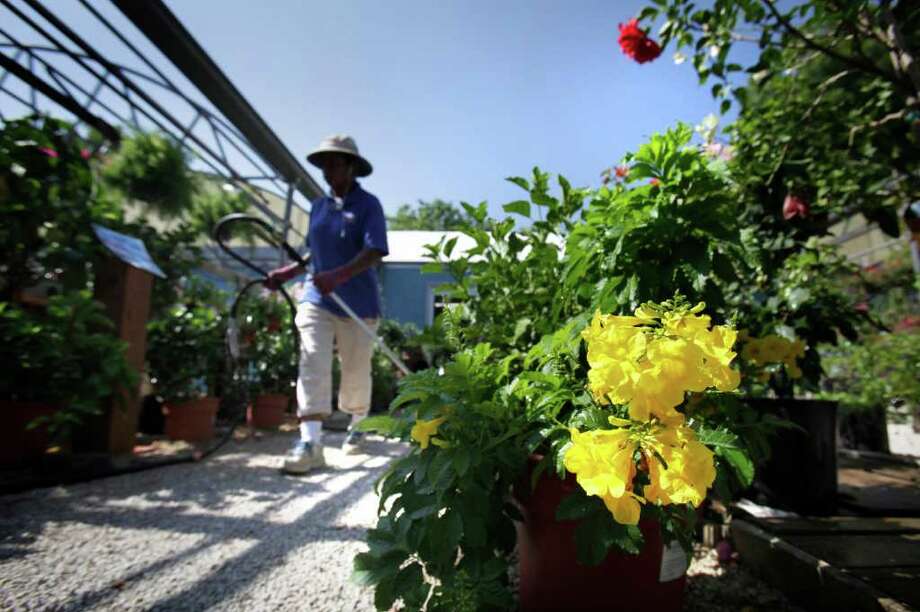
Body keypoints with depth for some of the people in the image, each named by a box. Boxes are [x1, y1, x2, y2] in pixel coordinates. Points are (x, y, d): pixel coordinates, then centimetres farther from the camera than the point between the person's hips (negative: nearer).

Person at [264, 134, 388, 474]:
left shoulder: (368, 204, -6)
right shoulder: (318, 206, 12)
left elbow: (375, 252, -19)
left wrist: (339, 275, -33)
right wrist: (286, 273, 8)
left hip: (357, 305, -4)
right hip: (317, 300, 4)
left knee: (356, 371, 8)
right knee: (312, 365, -10)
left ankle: (358, 424, 33)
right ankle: (310, 442, -9)